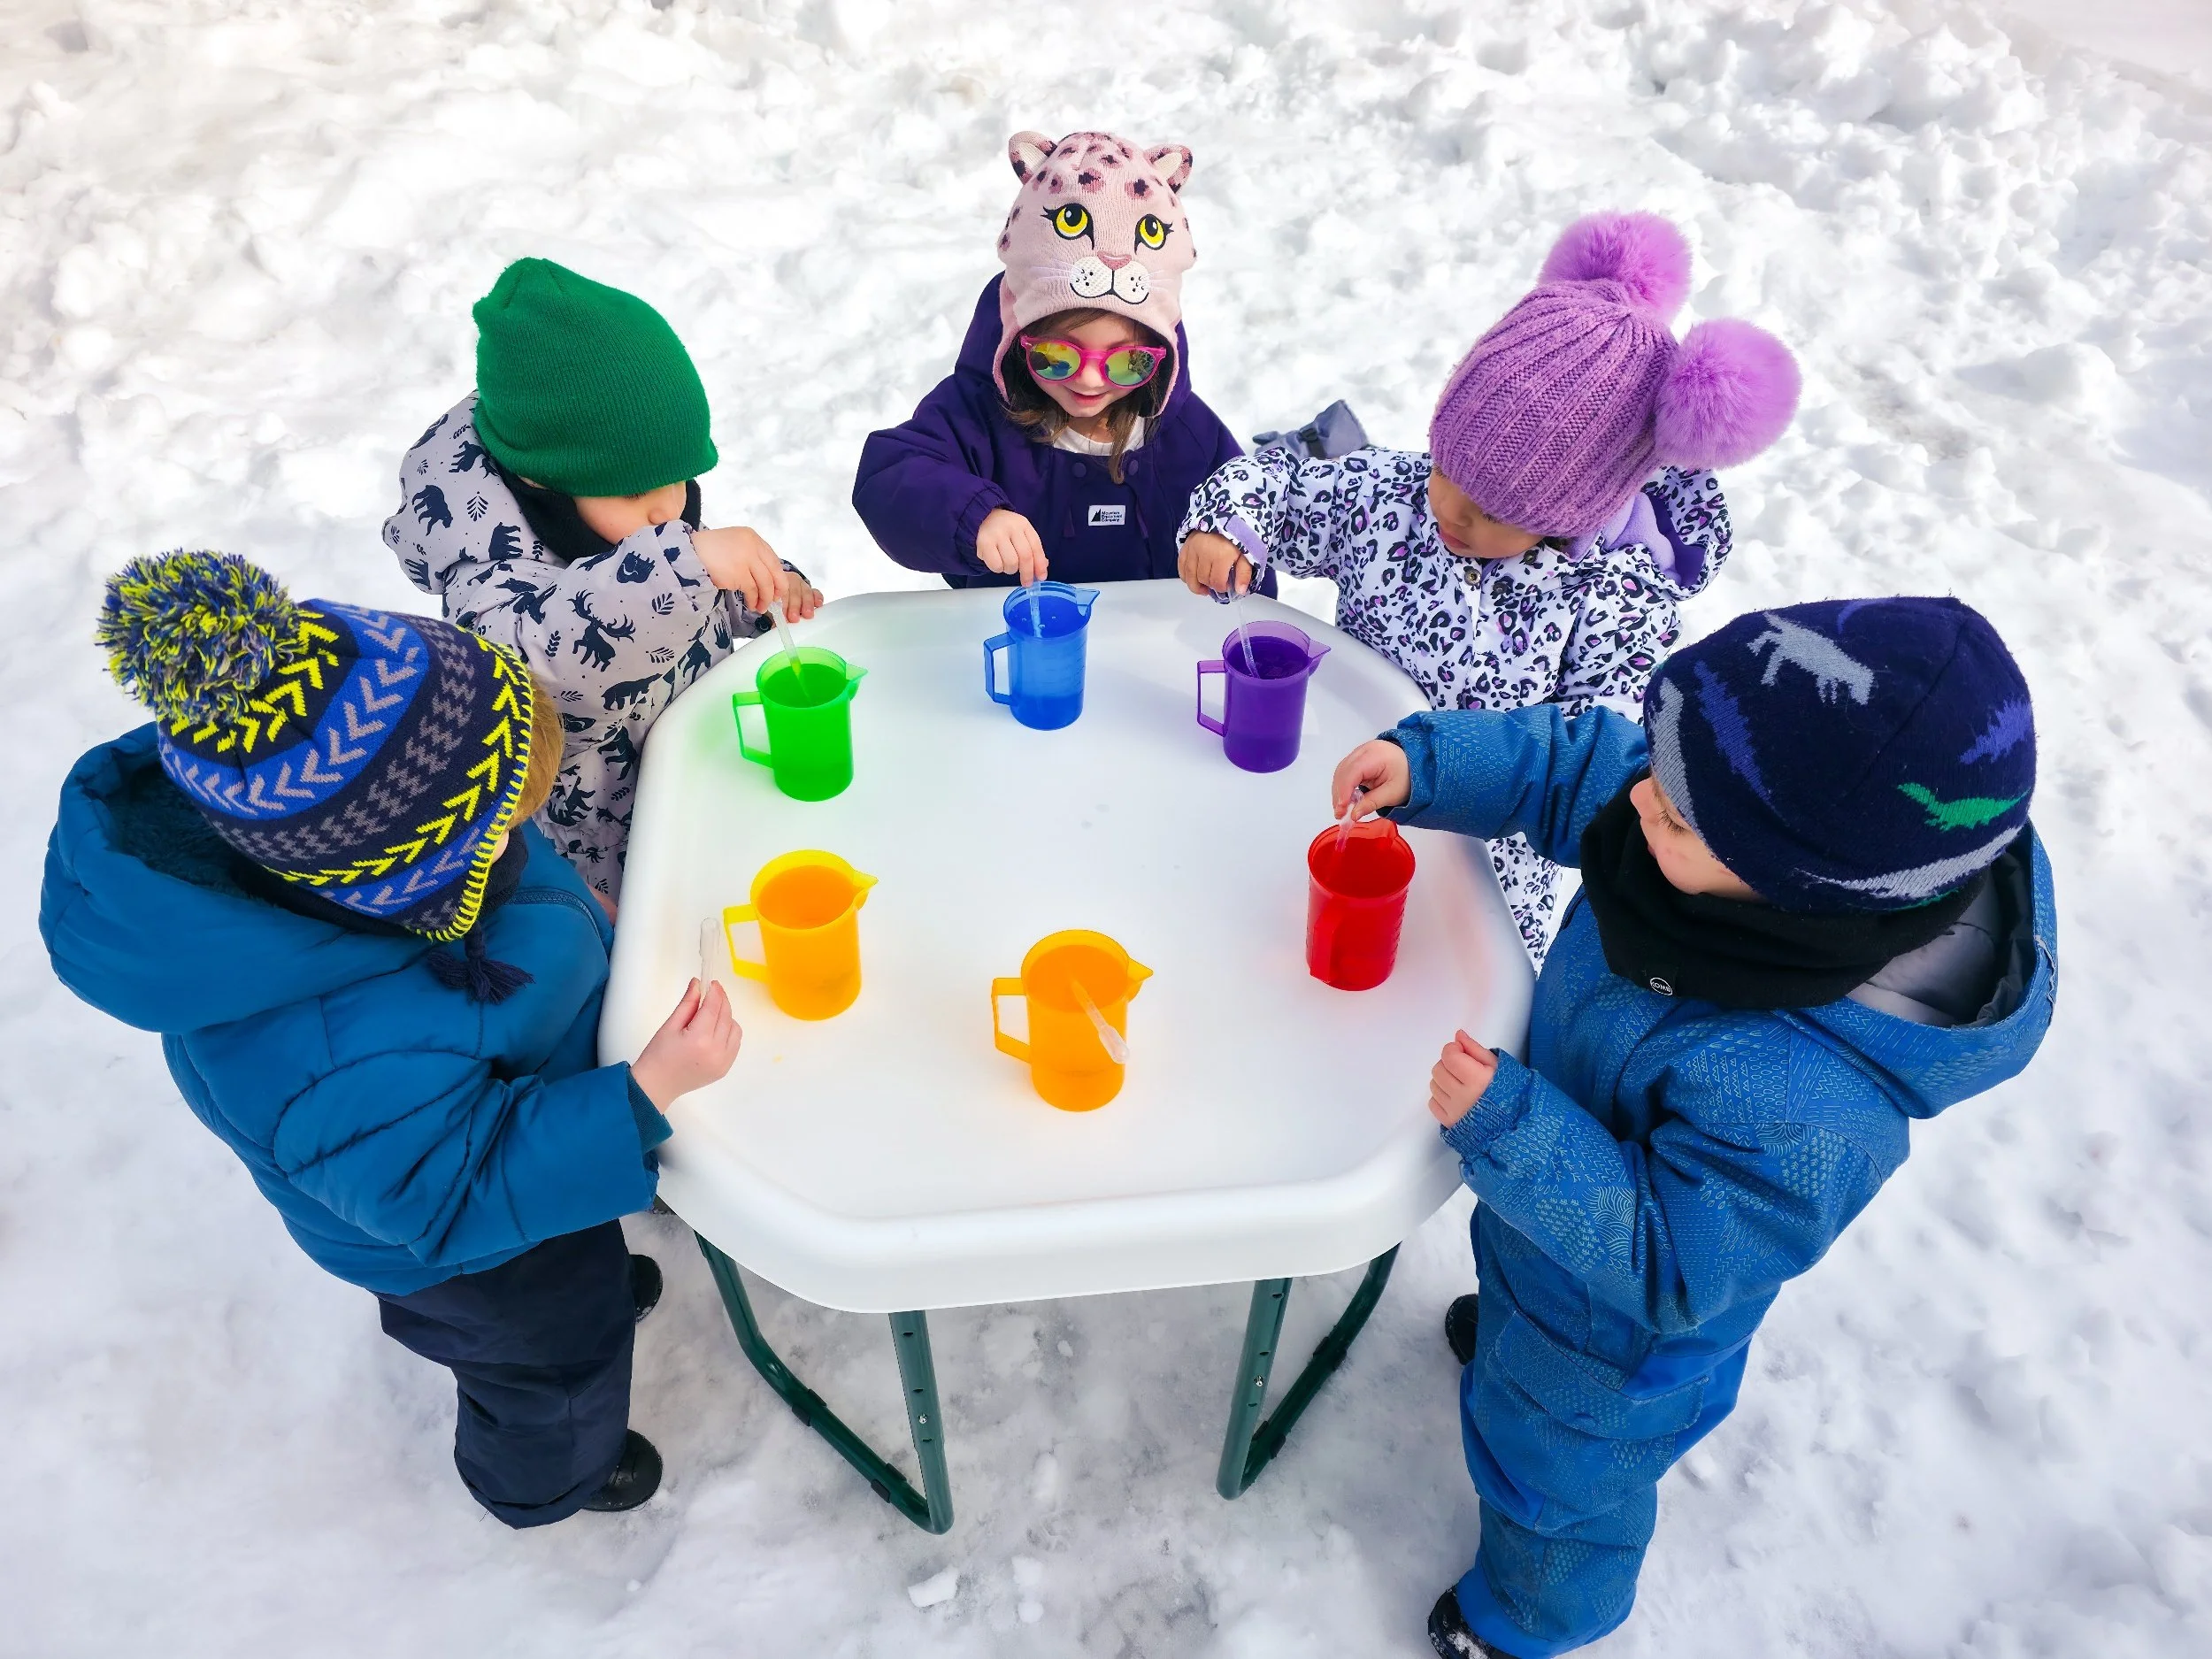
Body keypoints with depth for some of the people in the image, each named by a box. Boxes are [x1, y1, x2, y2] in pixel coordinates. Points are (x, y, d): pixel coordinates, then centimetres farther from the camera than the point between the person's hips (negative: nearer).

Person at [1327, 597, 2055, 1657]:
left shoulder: (1798, 1103, -47)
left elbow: (1661, 1264, -33)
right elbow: (1572, 767, -12)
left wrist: (1508, 1127, -42)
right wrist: (1427, 765, -24)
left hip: (1616, 1346, -6)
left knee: (1555, 1465, 27)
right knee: (1519, 1298, 40)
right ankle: (1506, 1325, 77)